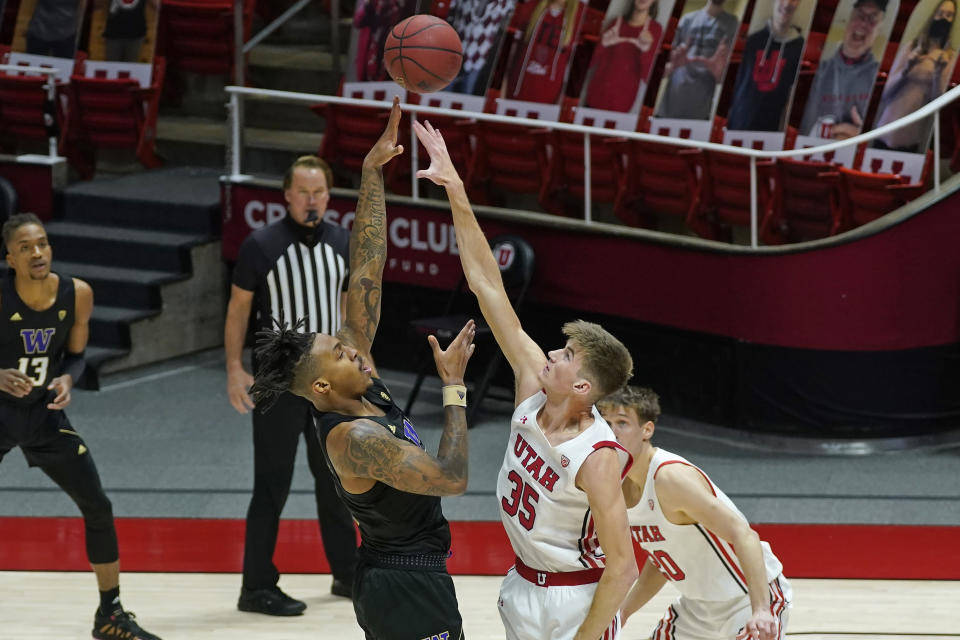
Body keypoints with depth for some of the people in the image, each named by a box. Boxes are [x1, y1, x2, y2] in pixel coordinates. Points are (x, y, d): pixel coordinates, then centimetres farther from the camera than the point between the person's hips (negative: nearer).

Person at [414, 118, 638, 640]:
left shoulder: (598, 459, -27)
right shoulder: (533, 386, -9)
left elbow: (622, 566, -24)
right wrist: (456, 195, -12)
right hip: (523, 589, 7)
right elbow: (488, 286, -9)